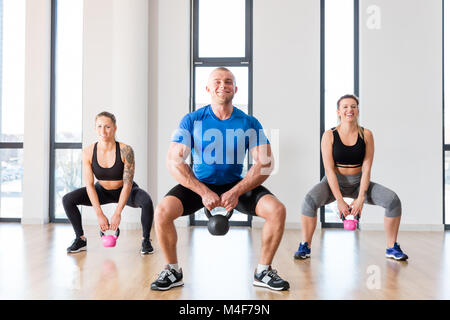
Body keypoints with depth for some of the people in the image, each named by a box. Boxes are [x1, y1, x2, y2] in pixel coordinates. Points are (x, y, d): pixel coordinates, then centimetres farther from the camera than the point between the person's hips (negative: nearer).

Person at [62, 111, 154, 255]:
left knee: (146, 201, -34)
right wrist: (99, 214, -23)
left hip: (125, 192, -3)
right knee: (67, 200, -14)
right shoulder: (88, 152, -19)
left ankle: (146, 240, -11)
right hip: (102, 191, 3)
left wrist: (117, 213, -30)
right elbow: (89, 185, -17)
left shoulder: (125, 151, -27)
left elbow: (128, 184, -25)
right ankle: (80, 239, 3)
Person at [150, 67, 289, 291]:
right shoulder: (192, 120, -9)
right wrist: (204, 192, -25)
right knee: (162, 212, -25)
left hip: (236, 185, 1)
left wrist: (236, 192, -24)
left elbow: (265, 164, -11)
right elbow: (174, 162, -15)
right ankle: (173, 271, 1)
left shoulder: (249, 123, -6)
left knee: (277, 210, -22)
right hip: (199, 184, 0)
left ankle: (263, 272, 1)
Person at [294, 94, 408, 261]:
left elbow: (366, 169, -8)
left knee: (393, 200, -17)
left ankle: (391, 247, 1)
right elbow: (329, 170, -15)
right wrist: (340, 200, -21)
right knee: (310, 200, -31)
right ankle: (305, 246, -14)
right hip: (334, 184, -2)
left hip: (358, 184, 2)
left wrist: (360, 198, -17)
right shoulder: (329, 135, -10)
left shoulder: (366, 135, -5)